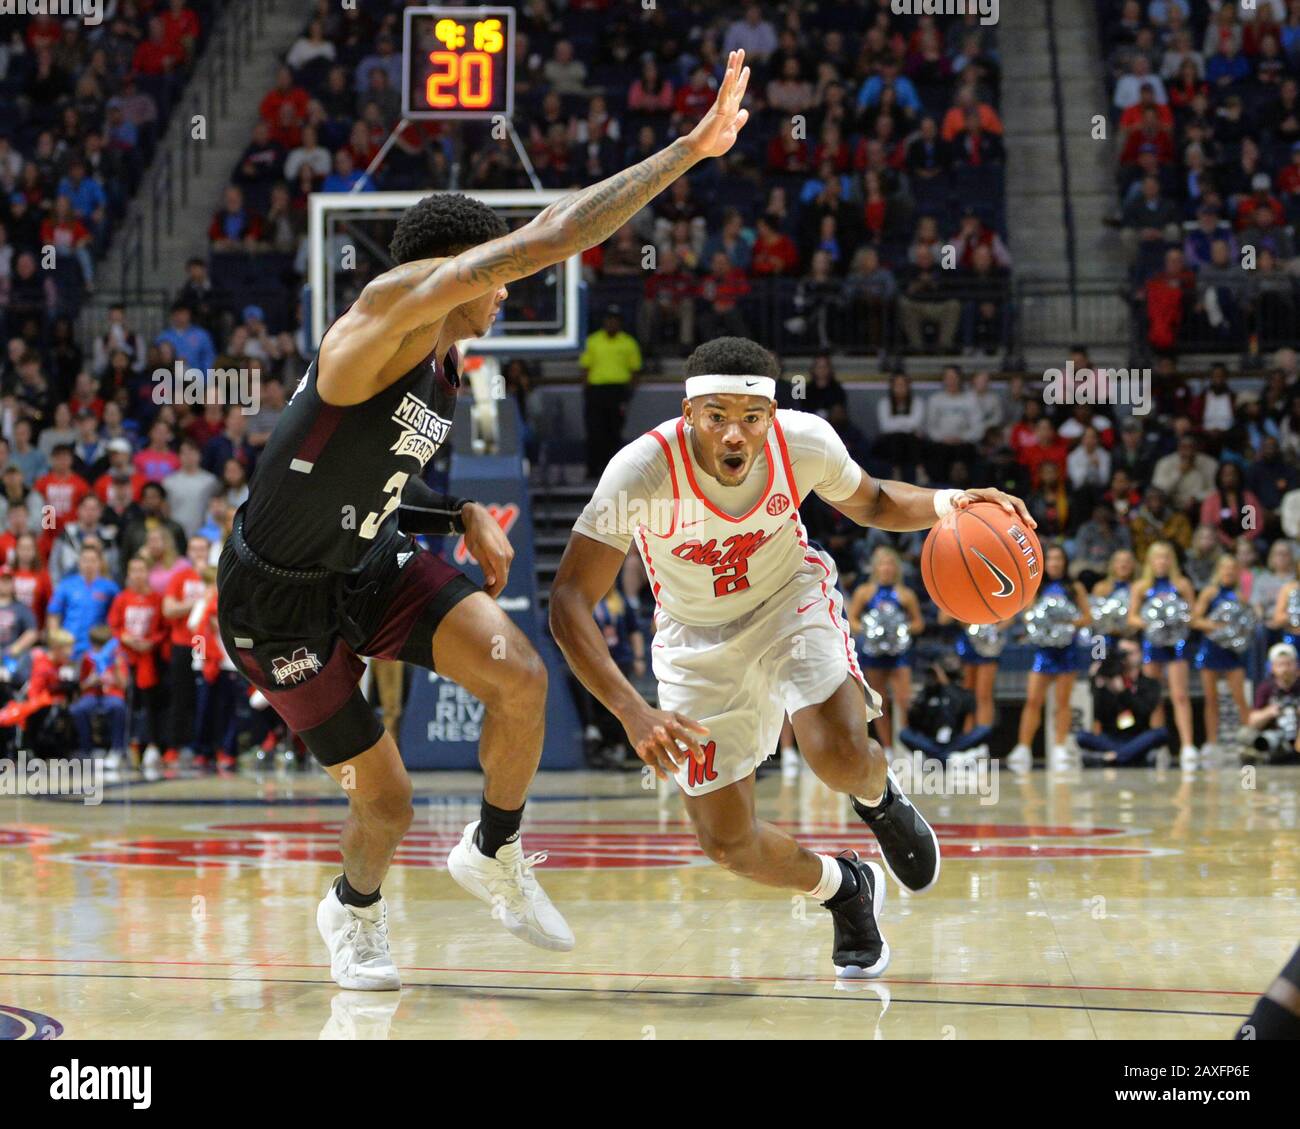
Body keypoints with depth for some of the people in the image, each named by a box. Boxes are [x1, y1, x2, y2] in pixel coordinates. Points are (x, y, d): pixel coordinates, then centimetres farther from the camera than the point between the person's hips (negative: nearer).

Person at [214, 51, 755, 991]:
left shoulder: (444, 367, 1)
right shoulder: (389, 314, -26)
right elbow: (549, 238, -34)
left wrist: (466, 519, 3)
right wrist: (691, 149, -33)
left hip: (373, 558, 7)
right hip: (280, 600, -7)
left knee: (521, 674, -16)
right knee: (387, 800, -1)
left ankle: (493, 856, 9)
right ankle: (355, 911, 34)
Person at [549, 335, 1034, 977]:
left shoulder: (805, 442, -24)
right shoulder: (644, 470, -33)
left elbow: (868, 503, 0)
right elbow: (569, 603, -34)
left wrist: (944, 504, -22)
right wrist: (633, 713, -47)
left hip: (790, 599, 0)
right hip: (698, 637, 0)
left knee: (840, 756, -27)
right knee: (726, 843, -3)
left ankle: (878, 798, 13)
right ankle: (843, 889, 29)